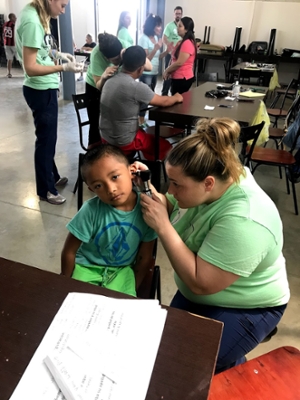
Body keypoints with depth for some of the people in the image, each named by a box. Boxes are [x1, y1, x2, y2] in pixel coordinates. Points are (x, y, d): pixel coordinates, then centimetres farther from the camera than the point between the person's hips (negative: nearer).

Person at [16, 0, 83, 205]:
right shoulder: (32, 21, -22)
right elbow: (31, 68, -24)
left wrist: (58, 54, 8)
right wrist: (64, 68, -27)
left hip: (45, 88, 9)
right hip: (41, 91, -9)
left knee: (48, 137, 20)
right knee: (46, 139, 3)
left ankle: (53, 177, 38)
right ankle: (46, 189, 20)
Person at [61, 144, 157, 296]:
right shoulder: (92, 210, -26)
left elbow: (144, 257, -7)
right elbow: (69, 252, -12)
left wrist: (132, 289, -2)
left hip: (122, 269, 1)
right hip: (87, 267, 0)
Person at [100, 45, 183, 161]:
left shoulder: (110, 81, -1)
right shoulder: (137, 87, -23)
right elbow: (163, 102, -7)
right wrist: (176, 98, 10)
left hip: (105, 137, 7)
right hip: (124, 143, -7)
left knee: (143, 132, 33)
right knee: (165, 146, 12)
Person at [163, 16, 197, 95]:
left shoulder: (187, 43, -17)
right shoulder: (181, 42, 15)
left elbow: (179, 63, -22)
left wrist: (167, 71, -9)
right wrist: (168, 71, 1)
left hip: (182, 79, -10)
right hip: (177, 78, 10)